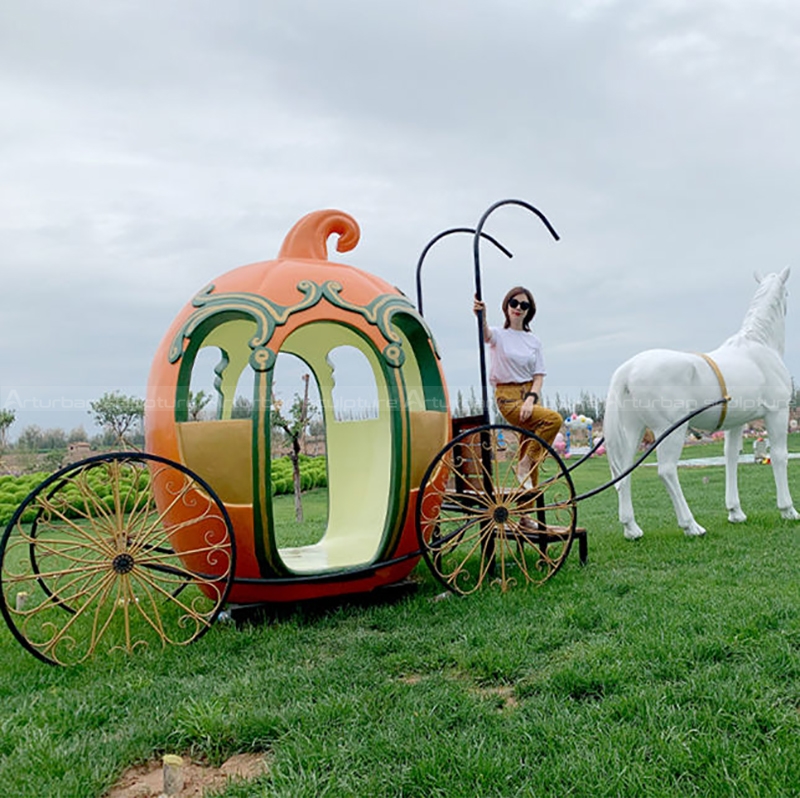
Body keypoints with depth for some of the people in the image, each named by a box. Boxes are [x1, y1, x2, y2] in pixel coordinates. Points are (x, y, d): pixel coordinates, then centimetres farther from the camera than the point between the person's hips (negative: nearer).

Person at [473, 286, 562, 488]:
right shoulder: (499, 335, 0)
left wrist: (531, 399, -13)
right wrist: (481, 316, -49)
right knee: (554, 419, -27)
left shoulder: (533, 341, 12)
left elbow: (539, 376, 6)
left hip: (530, 395, 5)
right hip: (508, 397, -5)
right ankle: (525, 465, -14)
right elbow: (486, 334, -26)